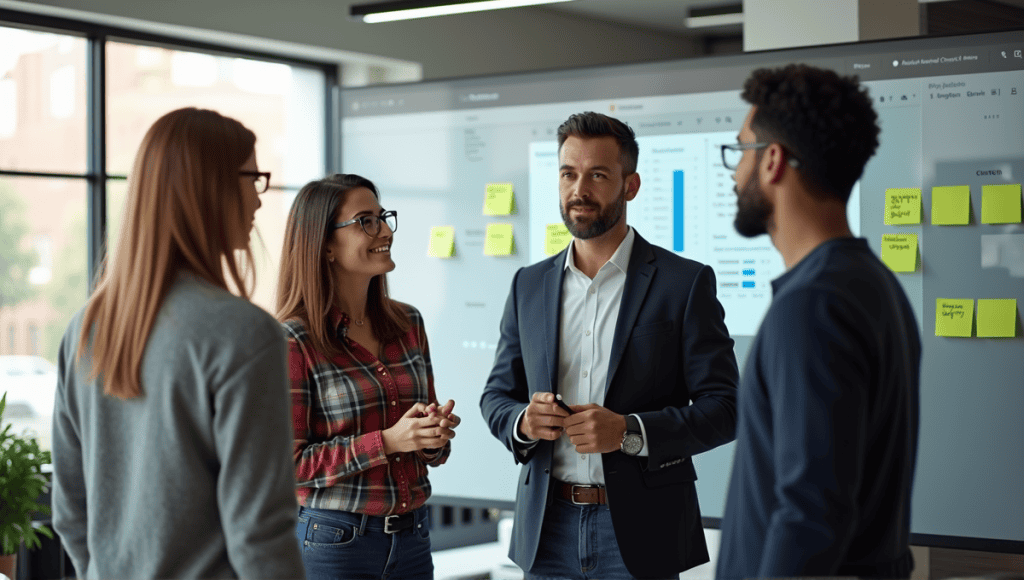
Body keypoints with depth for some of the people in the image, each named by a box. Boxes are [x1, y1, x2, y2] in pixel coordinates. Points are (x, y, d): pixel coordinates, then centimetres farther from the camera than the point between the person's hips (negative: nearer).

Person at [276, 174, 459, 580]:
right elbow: (289, 464, -12)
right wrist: (386, 442, -19)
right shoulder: (294, 342, -11)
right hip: (334, 542, -5)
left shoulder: (408, 323, 7)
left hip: (411, 534, 5)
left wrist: (436, 435, -7)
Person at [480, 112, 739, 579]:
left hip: (639, 532, -3)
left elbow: (724, 407, -7)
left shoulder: (685, 283, -4)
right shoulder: (529, 285, 9)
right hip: (549, 529, 4)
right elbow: (496, 395, 14)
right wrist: (523, 422, -9)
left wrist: (630, 432, -20)